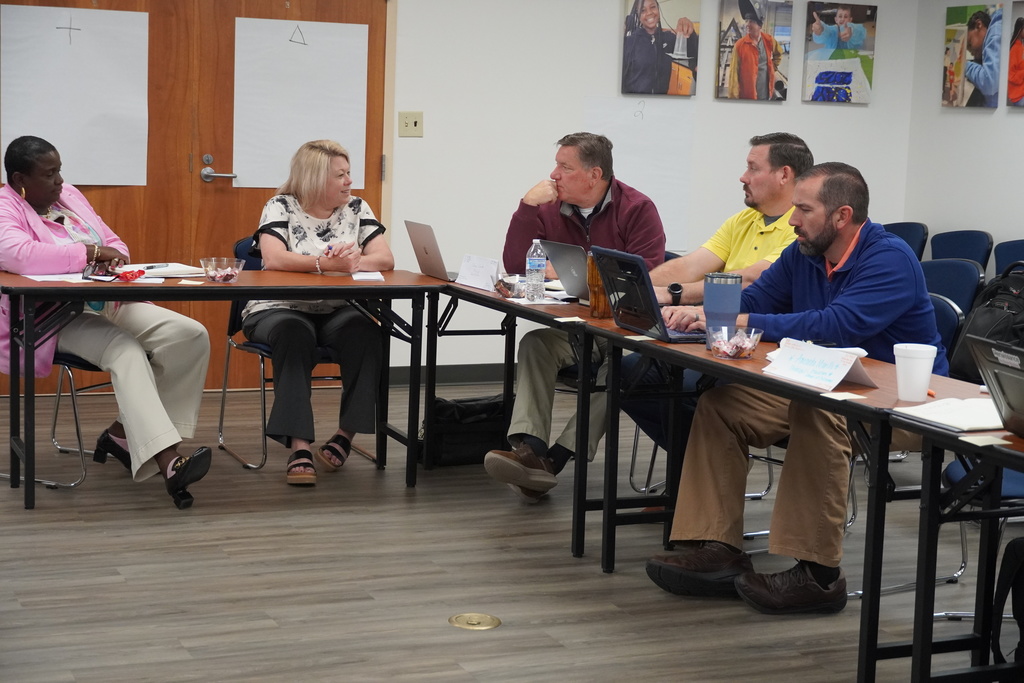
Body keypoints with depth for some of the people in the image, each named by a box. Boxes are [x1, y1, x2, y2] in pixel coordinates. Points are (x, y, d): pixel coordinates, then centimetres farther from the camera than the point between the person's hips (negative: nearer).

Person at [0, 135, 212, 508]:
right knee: (126, 351, -34)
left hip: (107, 302, 8)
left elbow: (113, 243, 19)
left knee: (190, 336, -13)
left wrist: (116, 257, -8)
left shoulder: (70, 196, 15)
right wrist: (90, 252, -23)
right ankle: (166, 459, -43)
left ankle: (125, 431, -8)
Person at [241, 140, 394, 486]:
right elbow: (272, 259, -20)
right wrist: (325, 264, -31)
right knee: (295, 335, -36)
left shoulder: (356, 208, 8)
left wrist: (353, 262, -24)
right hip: (279, 309, -3)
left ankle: (346, 435, -19)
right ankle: (299, 445, -40)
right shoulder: (281, 207, -2)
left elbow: (386, 259, -2)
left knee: (365, 333, -29)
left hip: (337, 311, 3)